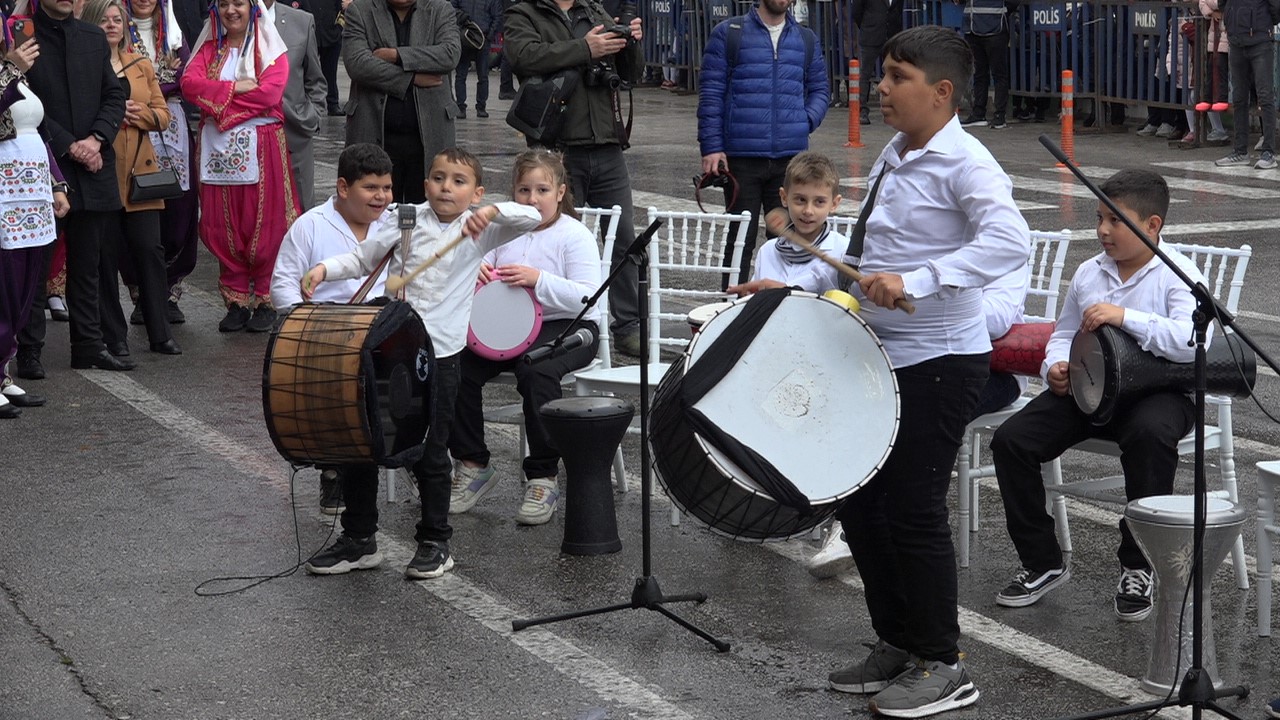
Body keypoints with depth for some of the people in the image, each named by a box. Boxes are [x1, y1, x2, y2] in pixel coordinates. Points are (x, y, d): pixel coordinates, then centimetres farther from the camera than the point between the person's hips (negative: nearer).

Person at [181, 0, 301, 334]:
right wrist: (236, 88, -13)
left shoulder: (269, 50, 3)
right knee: (223, 227, 3)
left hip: (260, 148, -3)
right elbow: (189, 83, -2)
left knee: (264, 226, -4)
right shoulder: (209, 49, 14)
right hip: (218, 147, 3)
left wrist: (216, 97, -8)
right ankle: (236, 302, 11)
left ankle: (265, 301, 5)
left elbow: (269, 93, -13)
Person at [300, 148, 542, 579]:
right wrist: (324, 269, -2)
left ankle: (435, 543, 22)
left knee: (430, 453, 5)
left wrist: (492, 211, -27)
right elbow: (363, 258, 13)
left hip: (439, 354, -3)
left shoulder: (478, 231, -1)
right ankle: (358, 540, 21)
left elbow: (532, 218, -11)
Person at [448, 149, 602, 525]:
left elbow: (586, 298, -16)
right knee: (458, 366, -19)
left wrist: (539, 279, -29)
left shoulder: (574, 235, -5)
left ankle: (543, 478, -22)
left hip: (566, 328, -5)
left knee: (536, 370, -35)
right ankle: (473, 466, -4)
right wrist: (474, 272, -11)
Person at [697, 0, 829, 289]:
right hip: (741, 157, -3)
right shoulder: (728, 34, 2)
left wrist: (806, 121, -1)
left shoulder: (806, 39, 12)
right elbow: (711, 92, -2)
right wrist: (711, 146, -9)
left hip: (791, 157, 3)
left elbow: (820, 89, 19)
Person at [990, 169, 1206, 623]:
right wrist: (1056, 367, -2)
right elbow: (1063, 334, 20)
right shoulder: (1089, 273, 10)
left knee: (1150, 434, -40)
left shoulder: (1176, 274, -8)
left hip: (1158, 389, -5)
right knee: (1011, 440, -14)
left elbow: (1191, 342, -24)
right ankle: (1042, 562, 2)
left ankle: (1138, 567, -21)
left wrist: (1126, 317, -29)